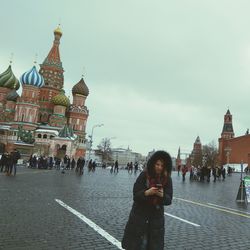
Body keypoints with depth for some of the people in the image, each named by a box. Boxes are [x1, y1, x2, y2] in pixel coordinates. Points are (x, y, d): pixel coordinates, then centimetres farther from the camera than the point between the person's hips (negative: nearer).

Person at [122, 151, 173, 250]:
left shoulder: (167, 179, -5)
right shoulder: (144, 175, -12)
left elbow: (169, 200, -9)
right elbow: (136, 195, -14)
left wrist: (162, 195, -30)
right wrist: (147, 192, -32)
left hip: (156, 216, 2)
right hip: (140, 214, -2)